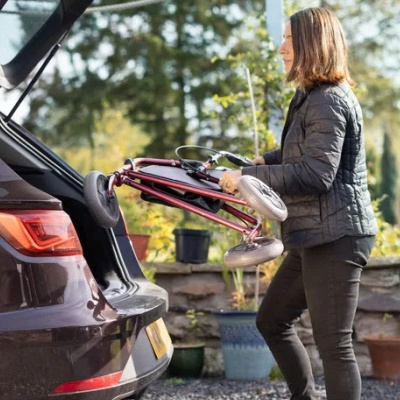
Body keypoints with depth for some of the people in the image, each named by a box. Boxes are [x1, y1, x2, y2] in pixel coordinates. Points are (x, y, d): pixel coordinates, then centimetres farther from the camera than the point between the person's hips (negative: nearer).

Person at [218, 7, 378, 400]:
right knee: (272, 321, 19)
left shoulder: (328, 101, -16)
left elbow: (316, 173, -24)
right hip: (316, 235, 11)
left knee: (333, 343, -6)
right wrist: (264, 160, 13)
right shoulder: (312, 96, 17)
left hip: (336, 236, -11)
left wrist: (247, 177, -19)